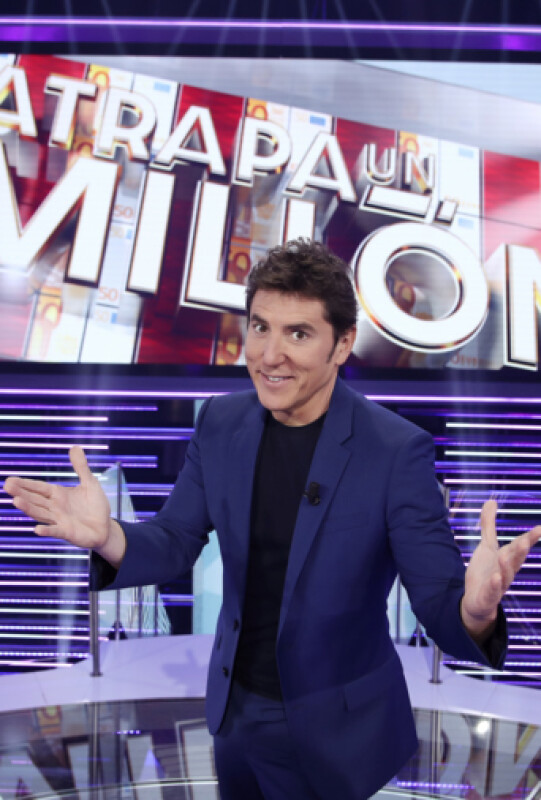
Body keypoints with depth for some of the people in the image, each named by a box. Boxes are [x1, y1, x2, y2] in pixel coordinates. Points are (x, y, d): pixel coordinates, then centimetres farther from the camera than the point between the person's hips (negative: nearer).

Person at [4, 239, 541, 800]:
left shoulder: (397, 450, -22)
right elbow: (176, 541, -2)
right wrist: (109, 538, -24)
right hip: (233, 710, 5)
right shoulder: (220, 423, -8)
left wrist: (474, 612, -46)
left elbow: (437, 601, -21)